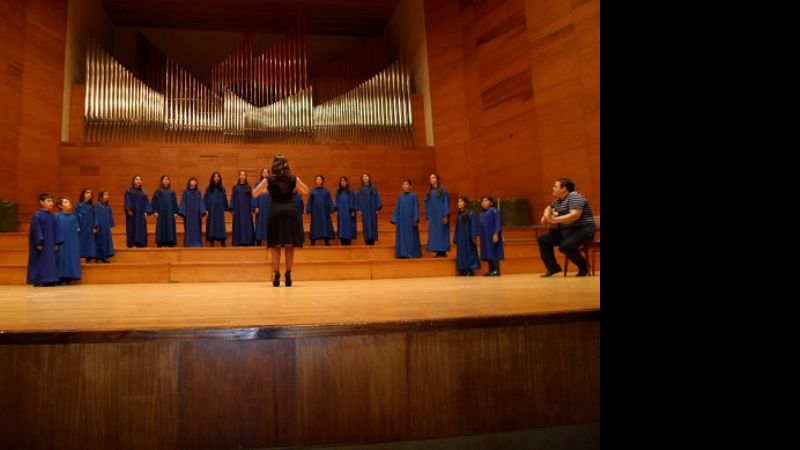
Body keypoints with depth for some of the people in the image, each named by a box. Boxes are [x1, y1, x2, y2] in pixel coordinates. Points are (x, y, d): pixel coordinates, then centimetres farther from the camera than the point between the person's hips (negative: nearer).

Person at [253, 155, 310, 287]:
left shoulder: (269, 180, 0)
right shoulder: (294, 179, 3)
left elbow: (254, 194, 6)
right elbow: (306, 192, 16)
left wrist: (265, 191, 24)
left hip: (275, 211, -1)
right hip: (290, 211, 1)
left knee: (276, 246, 8)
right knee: (289, 246, 8)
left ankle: (276, 275, 3)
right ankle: (288, 275, 7)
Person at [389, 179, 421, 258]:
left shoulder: (413, 196, -3)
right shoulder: (400, 197, 9)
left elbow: (416, 208, -7)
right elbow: (397, 209, 10)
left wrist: (416, 220, -14)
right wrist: (394, 219, 3)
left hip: (410, 220, -4)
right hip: (402, 220, 4)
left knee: (411, 236, 1)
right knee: (402, 237, 5)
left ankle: (412, 253, 8)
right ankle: (403, 253, 10)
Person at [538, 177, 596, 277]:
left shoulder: (575, 197, -15)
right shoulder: (558, 200, 14)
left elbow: (575, 215, -29)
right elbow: (548, 209, 32)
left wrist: (555, 219, -36)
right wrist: (546, 216, 7)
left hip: (582, 230, -10)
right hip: (565, 230, 10)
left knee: (565, 246, -34)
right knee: (543, 239, 2)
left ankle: (583, 267, -9)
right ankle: (553, 267, 4)